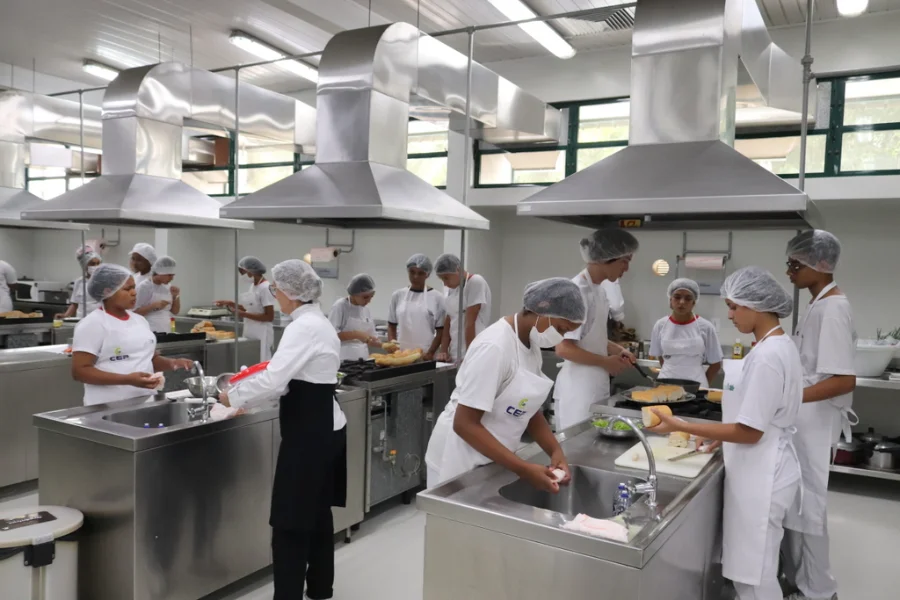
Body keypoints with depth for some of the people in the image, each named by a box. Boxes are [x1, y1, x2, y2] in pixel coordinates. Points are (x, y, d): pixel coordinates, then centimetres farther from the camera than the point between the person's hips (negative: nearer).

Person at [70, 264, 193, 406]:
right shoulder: (93, 324, -8)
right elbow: (79, 371, -13)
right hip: (109, 406, -6)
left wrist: (172, 363, -1)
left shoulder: (139, 320, 12)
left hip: (146, 400, 6)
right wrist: (127, 379, -22)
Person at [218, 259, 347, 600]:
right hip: (323, 428, 10)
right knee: (317, 513, 20)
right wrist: (248, 397, 13)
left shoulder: (304, 327, -19)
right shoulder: (317, 322, 12)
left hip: (309, 432, -10)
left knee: (291, 521, -2)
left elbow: (273, 379, -24)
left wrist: (234, 396, -8)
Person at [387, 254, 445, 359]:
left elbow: (441, 331, -1)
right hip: (401, 353, 2)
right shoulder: (398, 295, 6)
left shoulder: (436, 297, -1)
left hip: (425, 355, -2)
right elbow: (391, 326, 11)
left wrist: (430, 353, -10)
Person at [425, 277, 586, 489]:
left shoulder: (532, 344, 1)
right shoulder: (494, 347, -26)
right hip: (462, 459, -8)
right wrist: (523, 469, -27)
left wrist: (555, 451, -9)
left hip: (494, 456, 8)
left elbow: (530, 410, 7)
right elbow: (465, 424, -26)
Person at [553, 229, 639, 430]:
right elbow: (563, 348, -22)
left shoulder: (598, 290, 9)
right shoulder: (578, 291, -19)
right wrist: (606, 362, -13)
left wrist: (618, 350, 4)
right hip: (578, 390, -9)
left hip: (596, 386, 9)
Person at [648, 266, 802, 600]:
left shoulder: (768, 355, -24)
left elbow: (750, 432, -23)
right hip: (762, 470, 10)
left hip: (761, 475, -10)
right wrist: (722, 435, 11)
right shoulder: (779, 345, 8)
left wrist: (680, 426, -21)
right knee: (749, 569, 20)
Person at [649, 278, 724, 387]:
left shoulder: (705, 327, -4)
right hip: (666, 382, 2)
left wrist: (699, 383, 2)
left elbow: (715, 364, 4)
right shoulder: (660, 325, 1)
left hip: (694, 385, -1)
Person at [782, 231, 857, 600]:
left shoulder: (832, 308, -19)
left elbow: (845, 380, -24)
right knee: (796, 500, 16)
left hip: (815, 420, -9)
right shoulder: (820, 304, 10)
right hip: (803, 417, 9)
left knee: (805, 504, 2)